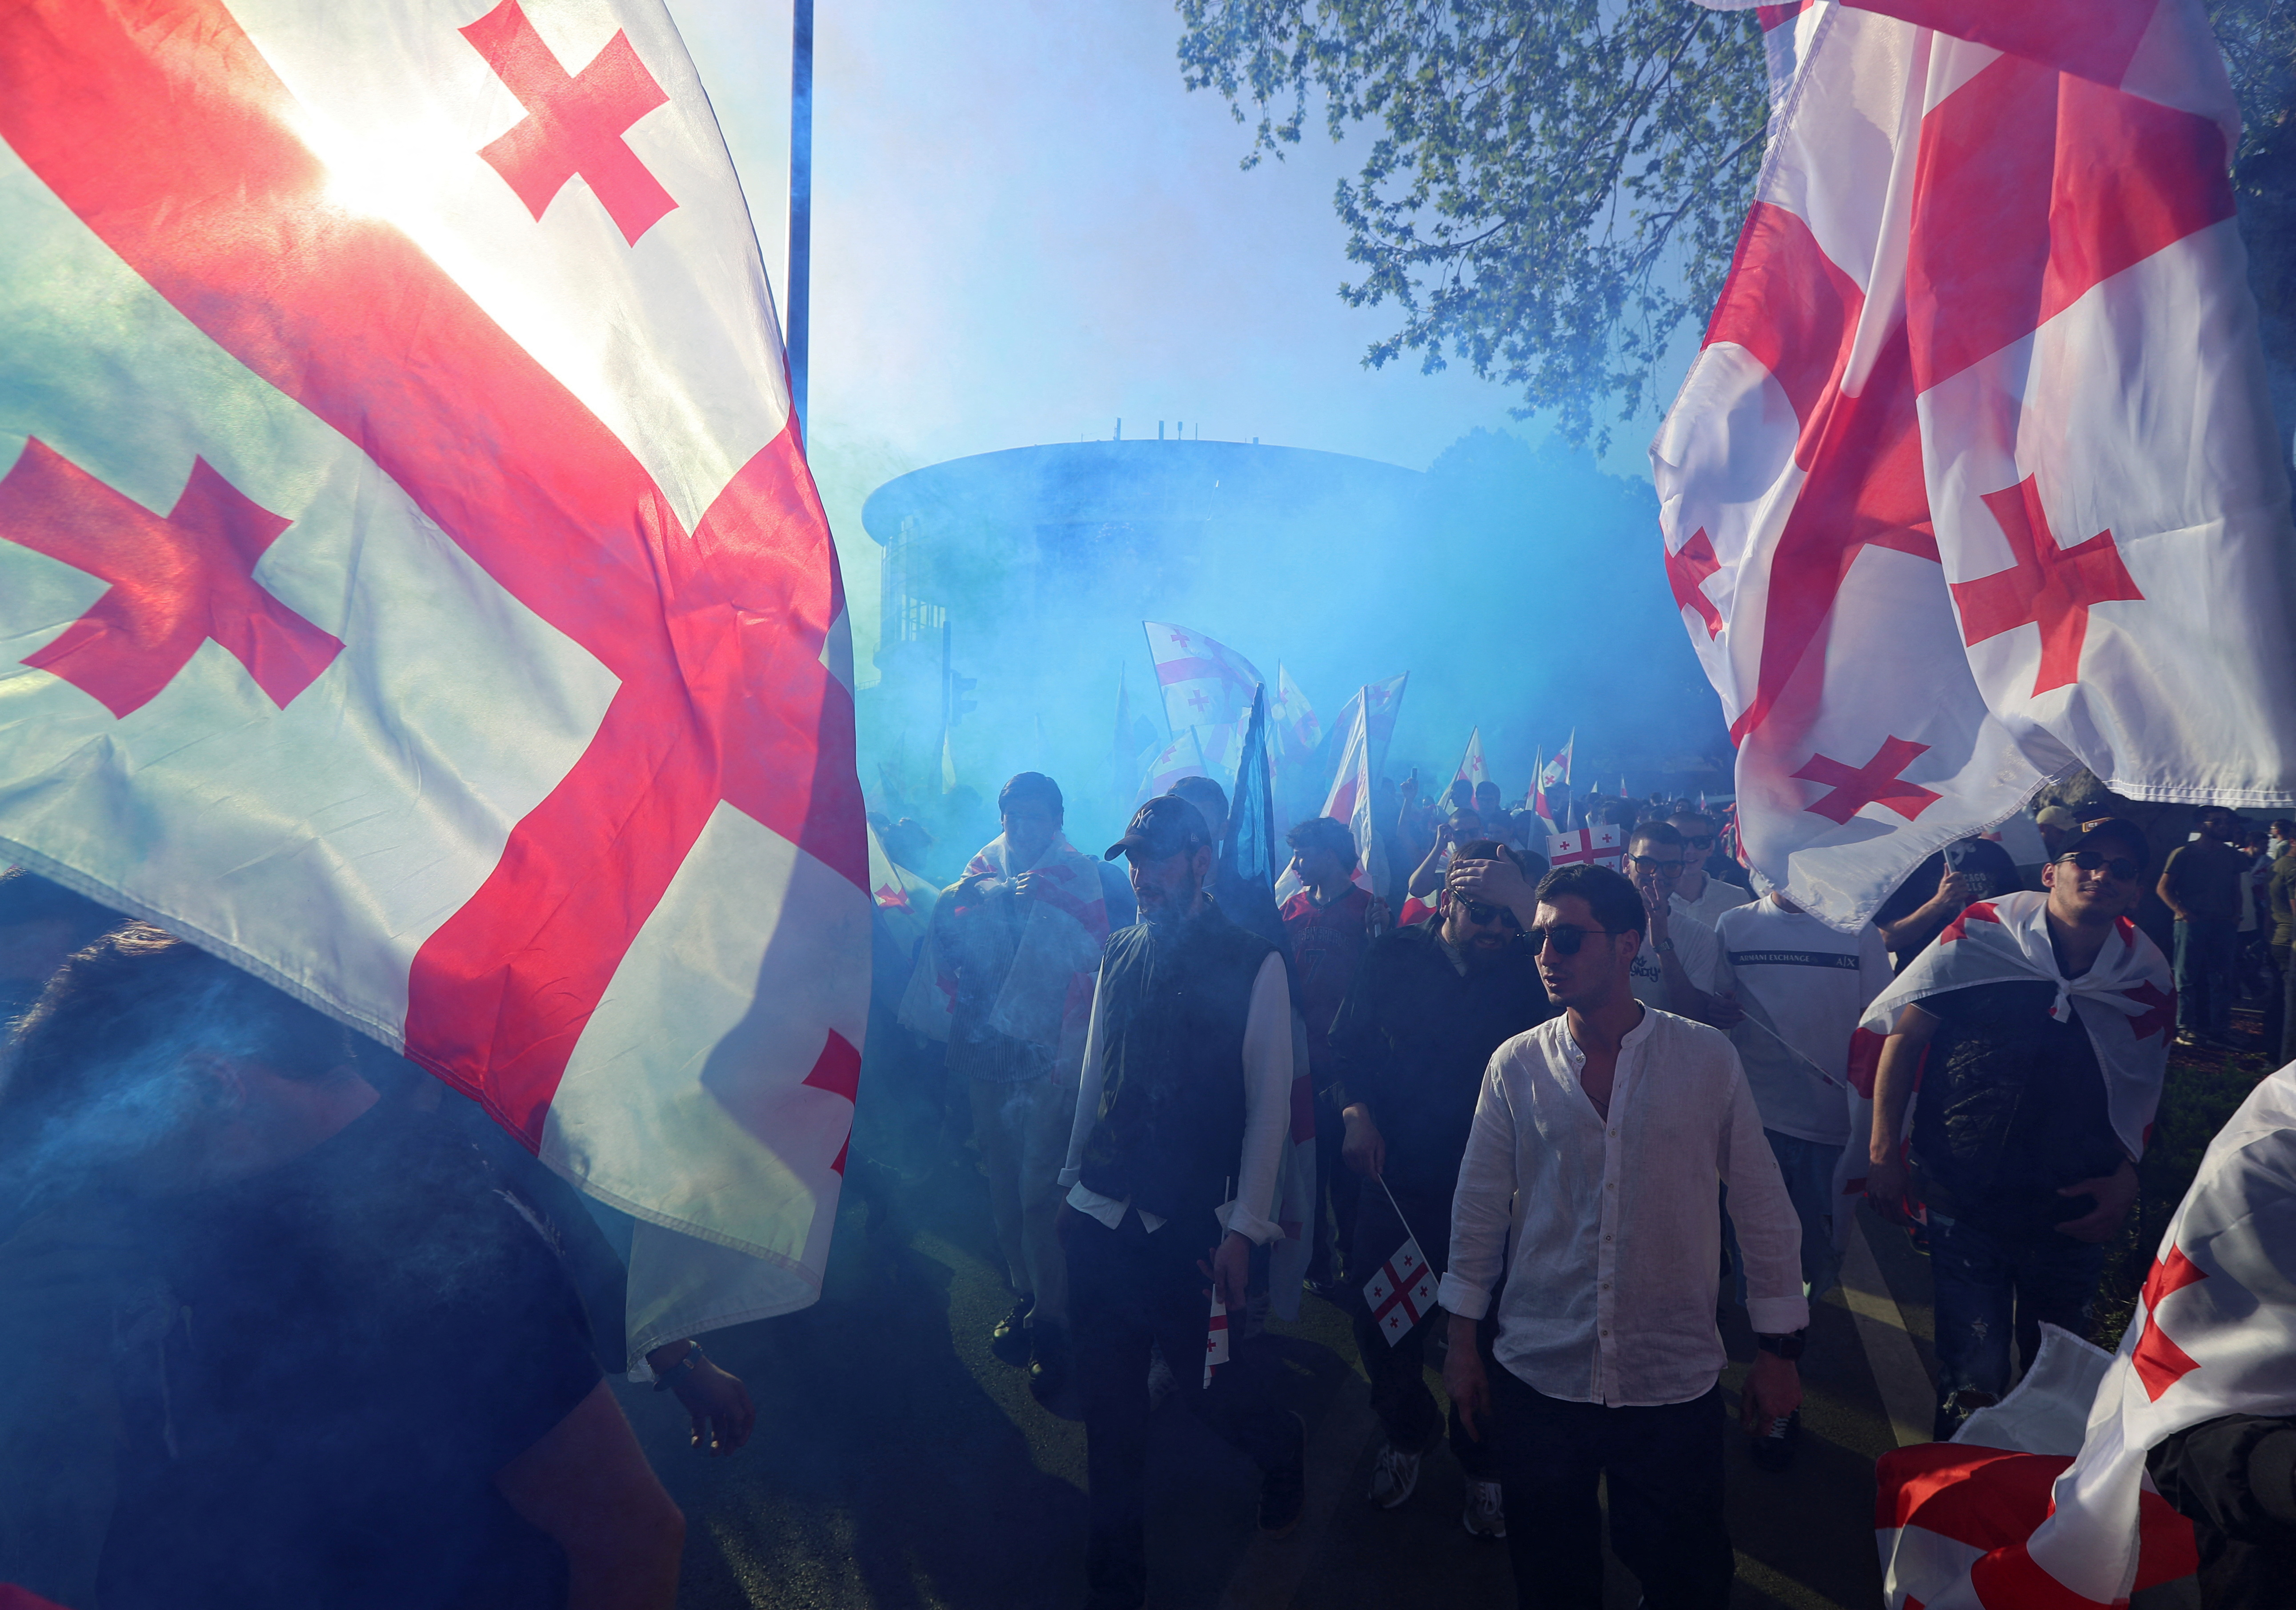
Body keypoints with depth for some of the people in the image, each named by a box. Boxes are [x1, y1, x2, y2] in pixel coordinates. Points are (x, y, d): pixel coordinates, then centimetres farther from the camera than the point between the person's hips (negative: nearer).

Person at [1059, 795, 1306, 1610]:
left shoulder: (1254, 964, -8)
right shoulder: (1121, 955, 6)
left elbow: (1270, 1103, -8)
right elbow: (1094, 1077, 12)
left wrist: (1243, 1229, -11)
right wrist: (1074, 1179, 13)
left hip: (1196, 1227, -4)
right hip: (1103, 1218, 4)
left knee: (1211, 1385, 8)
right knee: (1108, 1401, 11)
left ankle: (1283, 1451, 44)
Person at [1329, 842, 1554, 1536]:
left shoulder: (1525, 968, -1)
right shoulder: (1393, 957, 0)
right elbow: (1347, 1046, 6)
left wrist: (1527, 904, -27)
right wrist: (1356, 1111, -12)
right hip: (1398, 1177, 1)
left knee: (1486, 1331, 8)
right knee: (1380, 1321, 8)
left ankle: (1483, 1464, 34)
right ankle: (1407, 1434, 39)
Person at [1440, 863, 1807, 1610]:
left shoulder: (1707, 1058, -6)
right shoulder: (1516, 1065, -4)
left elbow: (1764, 1208, 0)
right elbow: (1478, 1209, 3)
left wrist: (1778, 1352, 3)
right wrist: (1461, 1344, 6)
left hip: (1675, 1381, -1)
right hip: (1539, 1375, 1)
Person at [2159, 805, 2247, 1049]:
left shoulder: (2231, 855, 13)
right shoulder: (2184, 853, -1)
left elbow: (2236, 890, 20)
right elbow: (2164, 887, -3)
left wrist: (2236, 916, 5)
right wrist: (2182, 912, -15)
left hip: (2223, 924, 5)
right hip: (2192, 923, -5)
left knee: (2221, 979, 5)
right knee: (2188, 978, -2)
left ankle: (2220, 1028, 11)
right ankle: (2186, 1028, 1)